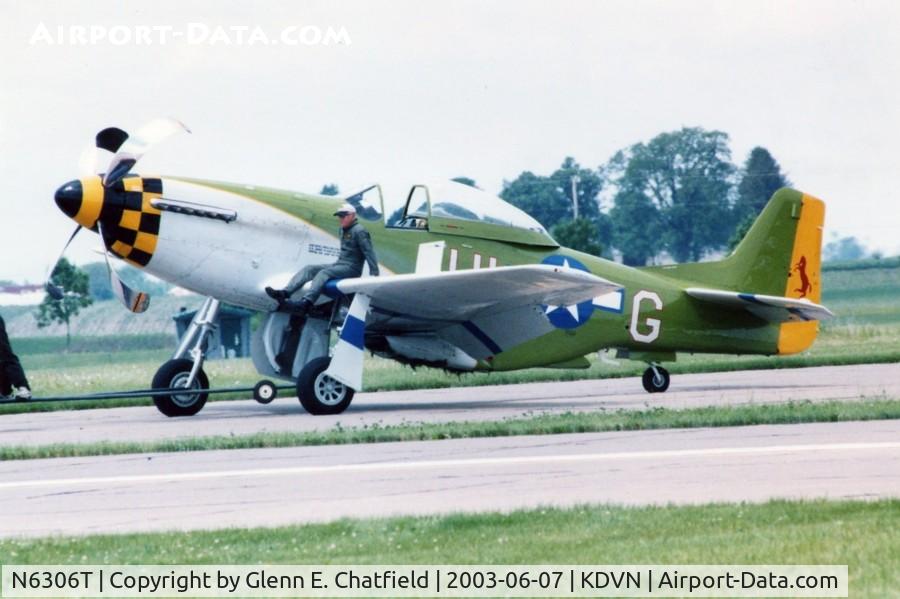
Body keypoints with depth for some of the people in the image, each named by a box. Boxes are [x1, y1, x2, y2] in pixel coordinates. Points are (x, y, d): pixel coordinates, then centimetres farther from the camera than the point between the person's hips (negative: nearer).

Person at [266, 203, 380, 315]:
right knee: (309, 269, -6)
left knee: (324, 273, -32)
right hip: (339, 264, 9)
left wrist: (374, 273, -22)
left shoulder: (359, 231, -8)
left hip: (352, 268, -9)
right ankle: (285, 293, -25)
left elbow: (369, 252, -15)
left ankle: (304, 304, -54)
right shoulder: (343, 230, 19)